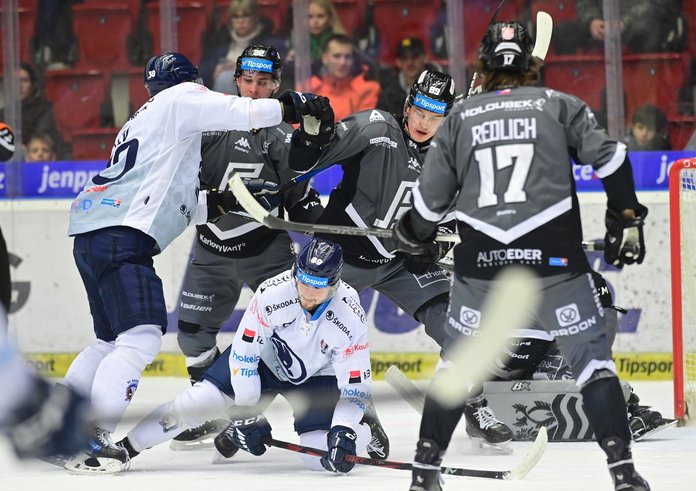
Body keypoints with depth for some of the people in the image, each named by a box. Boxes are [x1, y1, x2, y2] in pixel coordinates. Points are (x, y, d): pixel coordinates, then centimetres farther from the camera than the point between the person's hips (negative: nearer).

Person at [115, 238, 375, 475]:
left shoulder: (350, 317, -30)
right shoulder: (271, 293, -31)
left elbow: (355, 387, -23)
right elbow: (244, 352, -22)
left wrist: (344, 432, -38)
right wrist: (248, 413, -23)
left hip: (317, 376, 0)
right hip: (265, 359, 0)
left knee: (322, 456, -20)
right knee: (202, 400, -20)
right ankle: (126, 446, -8)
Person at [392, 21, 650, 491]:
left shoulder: (460, 117, 12)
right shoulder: (559, 106, 7)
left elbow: (431, 196, 13)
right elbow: (609, 157, -3)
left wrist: (413, 235, 32)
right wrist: (627, 219, 6)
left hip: (480, 262, 2)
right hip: (554, 257, -2)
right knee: (591, 355, 6)